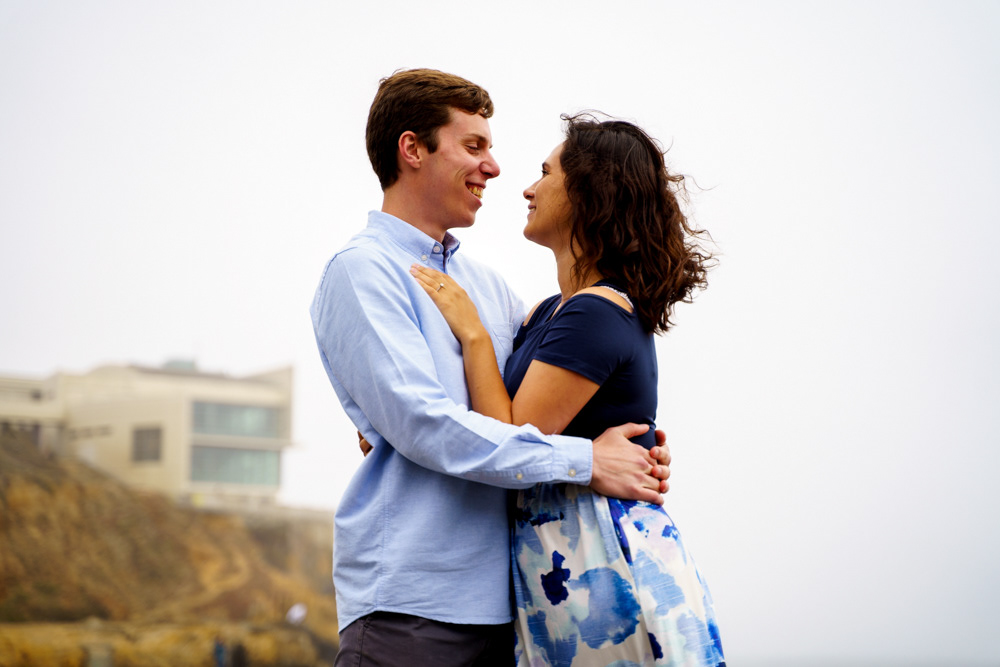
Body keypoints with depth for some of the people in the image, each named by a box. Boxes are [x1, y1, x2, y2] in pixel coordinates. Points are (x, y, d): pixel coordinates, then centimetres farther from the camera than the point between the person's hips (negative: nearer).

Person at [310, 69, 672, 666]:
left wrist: (639, 448, -1)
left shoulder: (485, 282, 19)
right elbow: (421, 422, -17)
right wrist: (585, 461, -16)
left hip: (498, 596, 7)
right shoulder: (362, 271, -6)